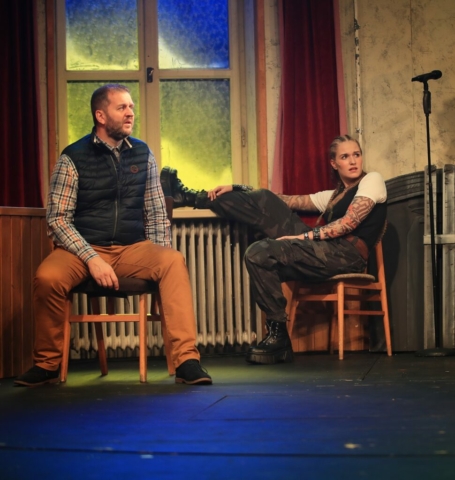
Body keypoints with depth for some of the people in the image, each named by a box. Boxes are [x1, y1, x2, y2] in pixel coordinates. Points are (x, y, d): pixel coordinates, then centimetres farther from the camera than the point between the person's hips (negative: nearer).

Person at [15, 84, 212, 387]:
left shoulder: (143, 154, 9)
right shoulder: (73, 158, -1)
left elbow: (156, 214, 11)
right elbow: (58, 219, -6)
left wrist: (160, 258, -5)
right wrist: (92, 258, -19)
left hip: (133, 248, 2)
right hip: (84, 248, -2)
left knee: (175, 262, -29)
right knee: (47, 278, -32)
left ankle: (187, 361, -27)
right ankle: (47, 365, -8)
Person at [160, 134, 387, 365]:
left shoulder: (372, 180, 7)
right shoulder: (333, 196, 27)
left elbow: (350, 222, -10)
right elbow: (286, 201, 18)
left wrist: (304, 236, -17)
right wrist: (236, 189, 8)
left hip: (346, 254, -7)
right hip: (323, 250, 7)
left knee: (260, 254, -24)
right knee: (264, 201, -2)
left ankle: (278, 336, -16)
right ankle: (191, 198, 5)